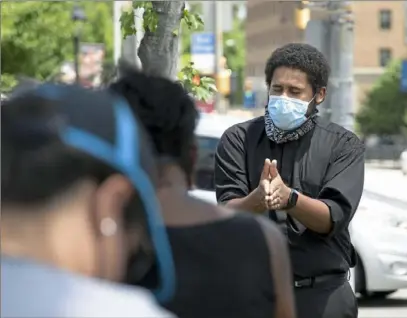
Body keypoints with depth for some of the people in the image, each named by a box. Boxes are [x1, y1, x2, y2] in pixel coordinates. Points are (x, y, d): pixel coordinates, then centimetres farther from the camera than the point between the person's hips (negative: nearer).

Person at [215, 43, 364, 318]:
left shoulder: (343, 145, 3)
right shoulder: (238, 139, 5)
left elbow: (333, 219, -10)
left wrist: (289, 198, -29)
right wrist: (257, 200, -29)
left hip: (322, 295, 0)